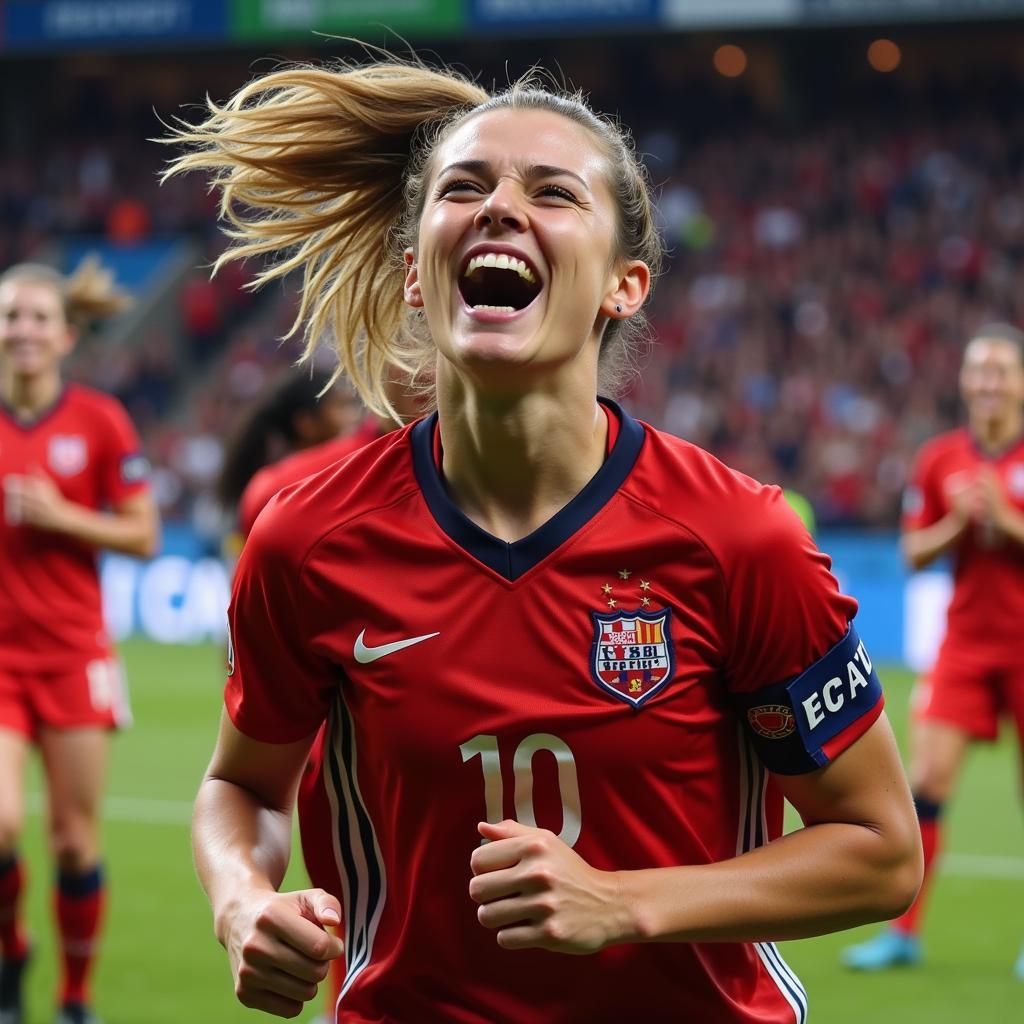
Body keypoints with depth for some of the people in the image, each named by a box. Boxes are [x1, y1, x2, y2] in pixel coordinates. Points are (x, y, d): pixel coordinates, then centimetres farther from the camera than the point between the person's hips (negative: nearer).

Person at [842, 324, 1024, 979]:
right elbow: (915, 552, 7)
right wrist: (956, 524, -10)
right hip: (965, 646, 3)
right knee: (926, 779, -6)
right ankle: (904, 933, 0)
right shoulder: (941, 459, 5)